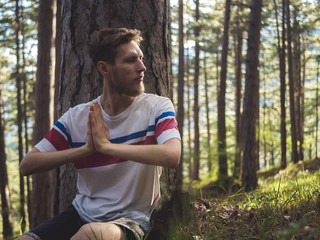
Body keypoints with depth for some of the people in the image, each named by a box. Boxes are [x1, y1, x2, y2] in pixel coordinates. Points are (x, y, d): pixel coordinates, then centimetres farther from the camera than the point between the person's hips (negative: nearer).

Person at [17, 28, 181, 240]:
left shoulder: (157, 107, -5)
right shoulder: (77, 117, 2)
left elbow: (172, 155, -25)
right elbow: (27, 165, -3)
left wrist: (106, 145, -22)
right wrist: (85, 149, -16)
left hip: (131, 218, -3)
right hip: (82, 213, 3)